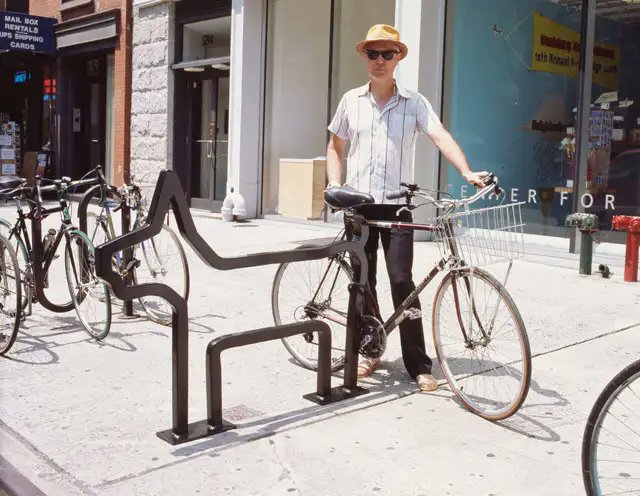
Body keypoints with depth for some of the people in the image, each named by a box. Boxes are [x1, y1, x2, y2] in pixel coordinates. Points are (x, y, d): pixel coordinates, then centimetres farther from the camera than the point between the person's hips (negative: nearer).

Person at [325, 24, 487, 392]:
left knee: (402, 282, -8)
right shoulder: (352, 100, 5)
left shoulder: (414, 103, -2)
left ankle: (419, 365, 1)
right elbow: (335, 147, 15)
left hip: (396, 205, -2)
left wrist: (467, 172, -32)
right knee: (363, 282, 8)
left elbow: (441, 136, -16)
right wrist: (335, 184, 0)